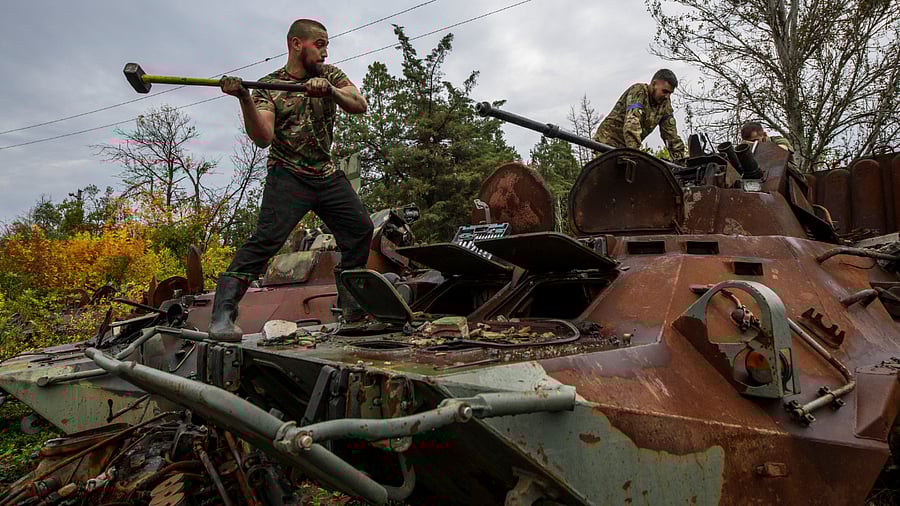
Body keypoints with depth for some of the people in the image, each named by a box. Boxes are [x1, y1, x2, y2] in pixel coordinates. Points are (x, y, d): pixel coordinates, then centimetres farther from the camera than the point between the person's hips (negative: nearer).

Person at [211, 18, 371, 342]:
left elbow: (360, 106, -7)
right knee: (267, 238, -22)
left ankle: (351, 305, 18)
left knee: (360, 230, 3)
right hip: (288, 176, -5)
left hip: (328, 174, 5)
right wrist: (244, 99, -30)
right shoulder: (268, 86, -2)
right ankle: (222, 316, -21)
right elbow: (263, 137, -16)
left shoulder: (330, 75, 9)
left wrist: (330, 91, -25)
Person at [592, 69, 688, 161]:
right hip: (608, 142, -7)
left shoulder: (665, 104, 6)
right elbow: (632, 123, -30)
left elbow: (671, 134, 7)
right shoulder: (638, 91, -15)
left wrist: (683, 158, -2)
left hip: (626, 147, 7)